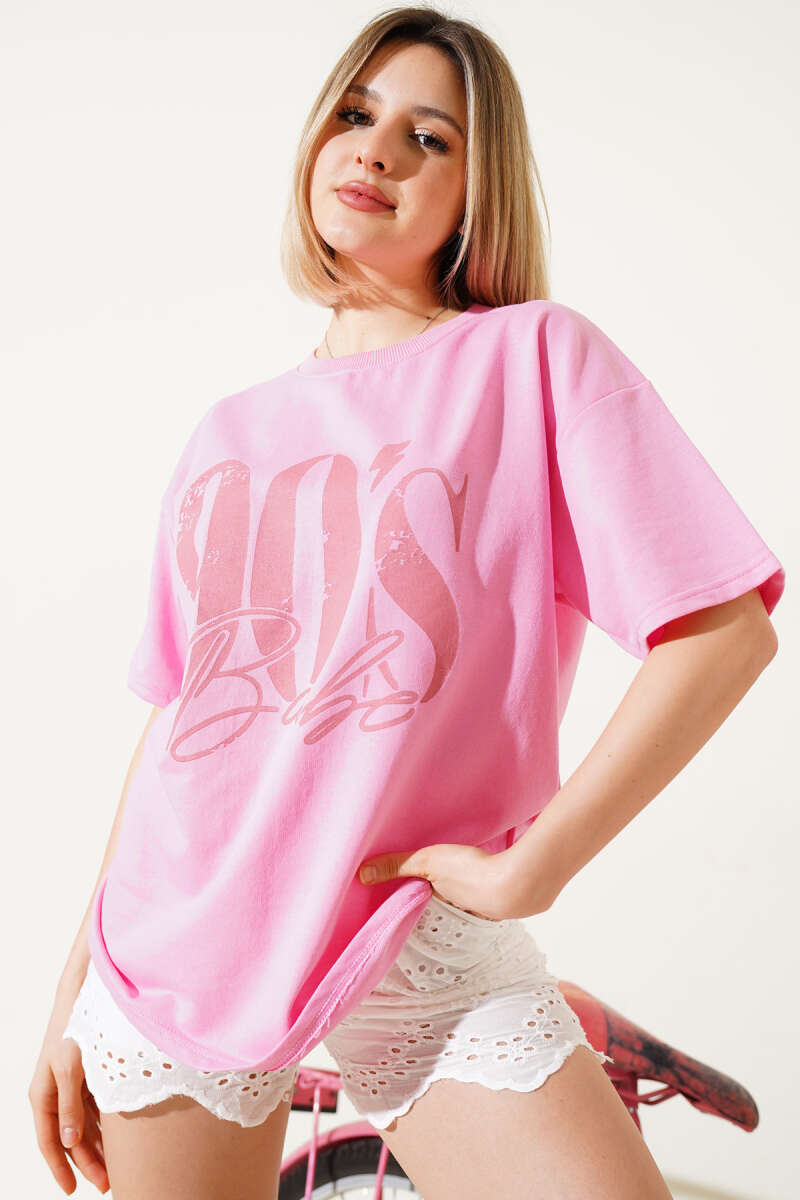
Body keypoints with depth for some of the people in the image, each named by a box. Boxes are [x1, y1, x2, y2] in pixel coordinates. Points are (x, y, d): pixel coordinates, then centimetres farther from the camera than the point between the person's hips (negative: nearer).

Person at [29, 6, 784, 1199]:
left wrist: (531, 865, -13)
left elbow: (725, 630, -10)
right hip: (176, 953, 4)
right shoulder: (229, 435, 10)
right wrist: (76, 990, 11)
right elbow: (177, 718, 11)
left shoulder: (536, 359, -3)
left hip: (430, 958, -3)